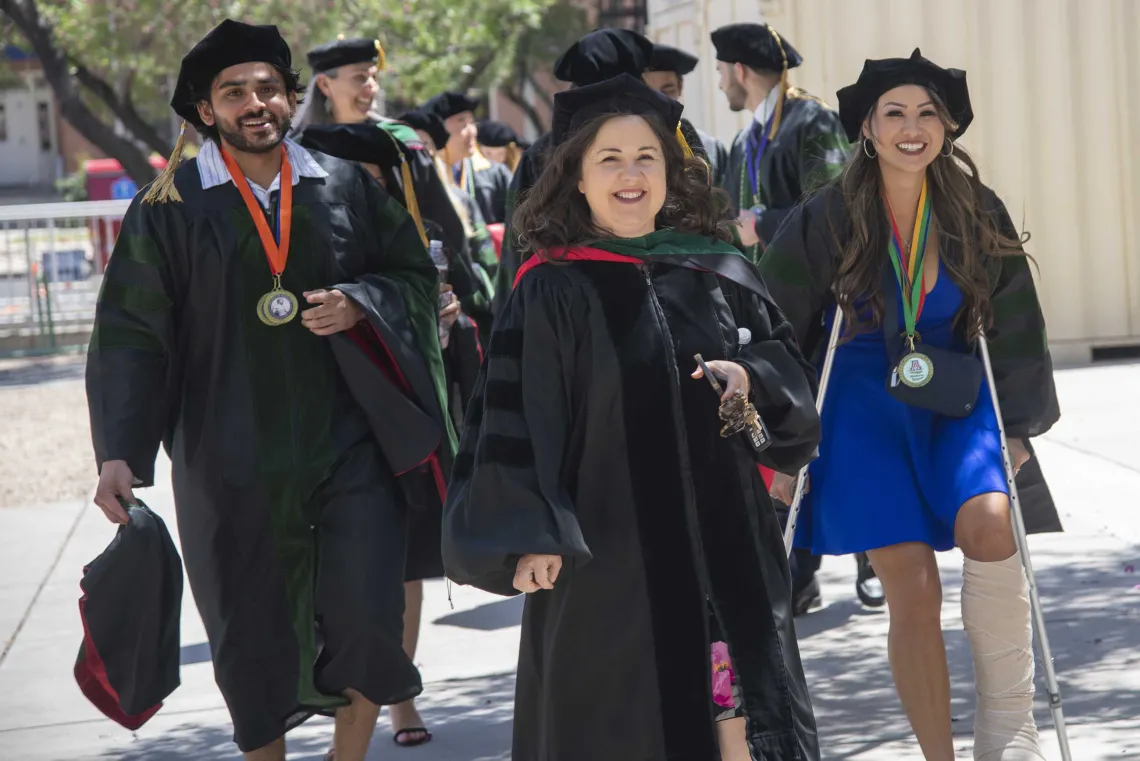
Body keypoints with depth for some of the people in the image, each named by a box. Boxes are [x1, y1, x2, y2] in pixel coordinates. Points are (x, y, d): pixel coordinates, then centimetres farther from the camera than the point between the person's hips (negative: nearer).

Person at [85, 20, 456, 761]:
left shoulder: (348, 186, 5)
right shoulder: (169, 208, -2)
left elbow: (416, 275, 10)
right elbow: (131, 334, -6)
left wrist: (360, 304, -12)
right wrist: (120, 452, -16)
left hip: (351, 447, 1)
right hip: (233, 461, -1)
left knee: (366, 619, -5)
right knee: (251, 636, 9)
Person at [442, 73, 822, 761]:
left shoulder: (722, 276, 8)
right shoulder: (553, 292, -4)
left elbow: (795, 377, 12)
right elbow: (514, 421, -7)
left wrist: (751, 382, -9)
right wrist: (529, 536, -16)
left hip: (725, 544, 3)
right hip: (609, 552, -3)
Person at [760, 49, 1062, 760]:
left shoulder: (979, 213, 1)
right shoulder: (827, 219, -5)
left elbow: (1013, 325, 9)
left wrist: (1017, 425, 6)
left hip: (960, 402, 1)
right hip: (866, 408, -1)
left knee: (988, 530, -26)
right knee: (912, 591, -8)